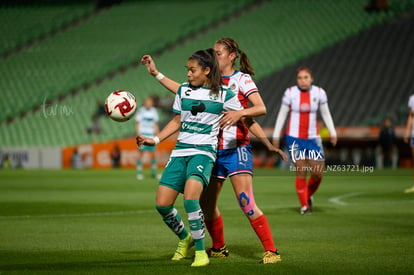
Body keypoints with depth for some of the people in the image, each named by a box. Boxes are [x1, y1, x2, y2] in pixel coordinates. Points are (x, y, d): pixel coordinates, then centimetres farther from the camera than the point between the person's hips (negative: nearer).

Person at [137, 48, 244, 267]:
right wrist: (155, 140, 14)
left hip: (204, 152, -5)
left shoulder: (224, 95, -1)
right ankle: (185, 238, 25)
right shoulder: (184, 90, 13)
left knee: (190, 197, -29)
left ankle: (200, 252, -15)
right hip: (180, 151, 5)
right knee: (162, 204, -5)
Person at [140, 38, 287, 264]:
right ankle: (219, 248, 30)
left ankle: (271, 251, -12)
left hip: (237, 149, -7)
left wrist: (239, 113, -34)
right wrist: (156, 74, 18)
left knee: (246, 204, -17)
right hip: (214, 150, 7)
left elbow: (261, 108, -16)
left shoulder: (241, 79, -4)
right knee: (206, 203, 9)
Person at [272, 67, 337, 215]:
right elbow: (282, 114, 2)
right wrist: (276, 136, 2)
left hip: (312, 138, 2)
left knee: (318, 173, 0)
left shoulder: (319, 93, -1)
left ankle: (308, 195, 28)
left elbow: (325, 114, 9)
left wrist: (332, 132, 1)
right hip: (294, 137, -2)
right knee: (301, 172, -7)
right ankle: (304, 205, 5)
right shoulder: (290, 93, -5)